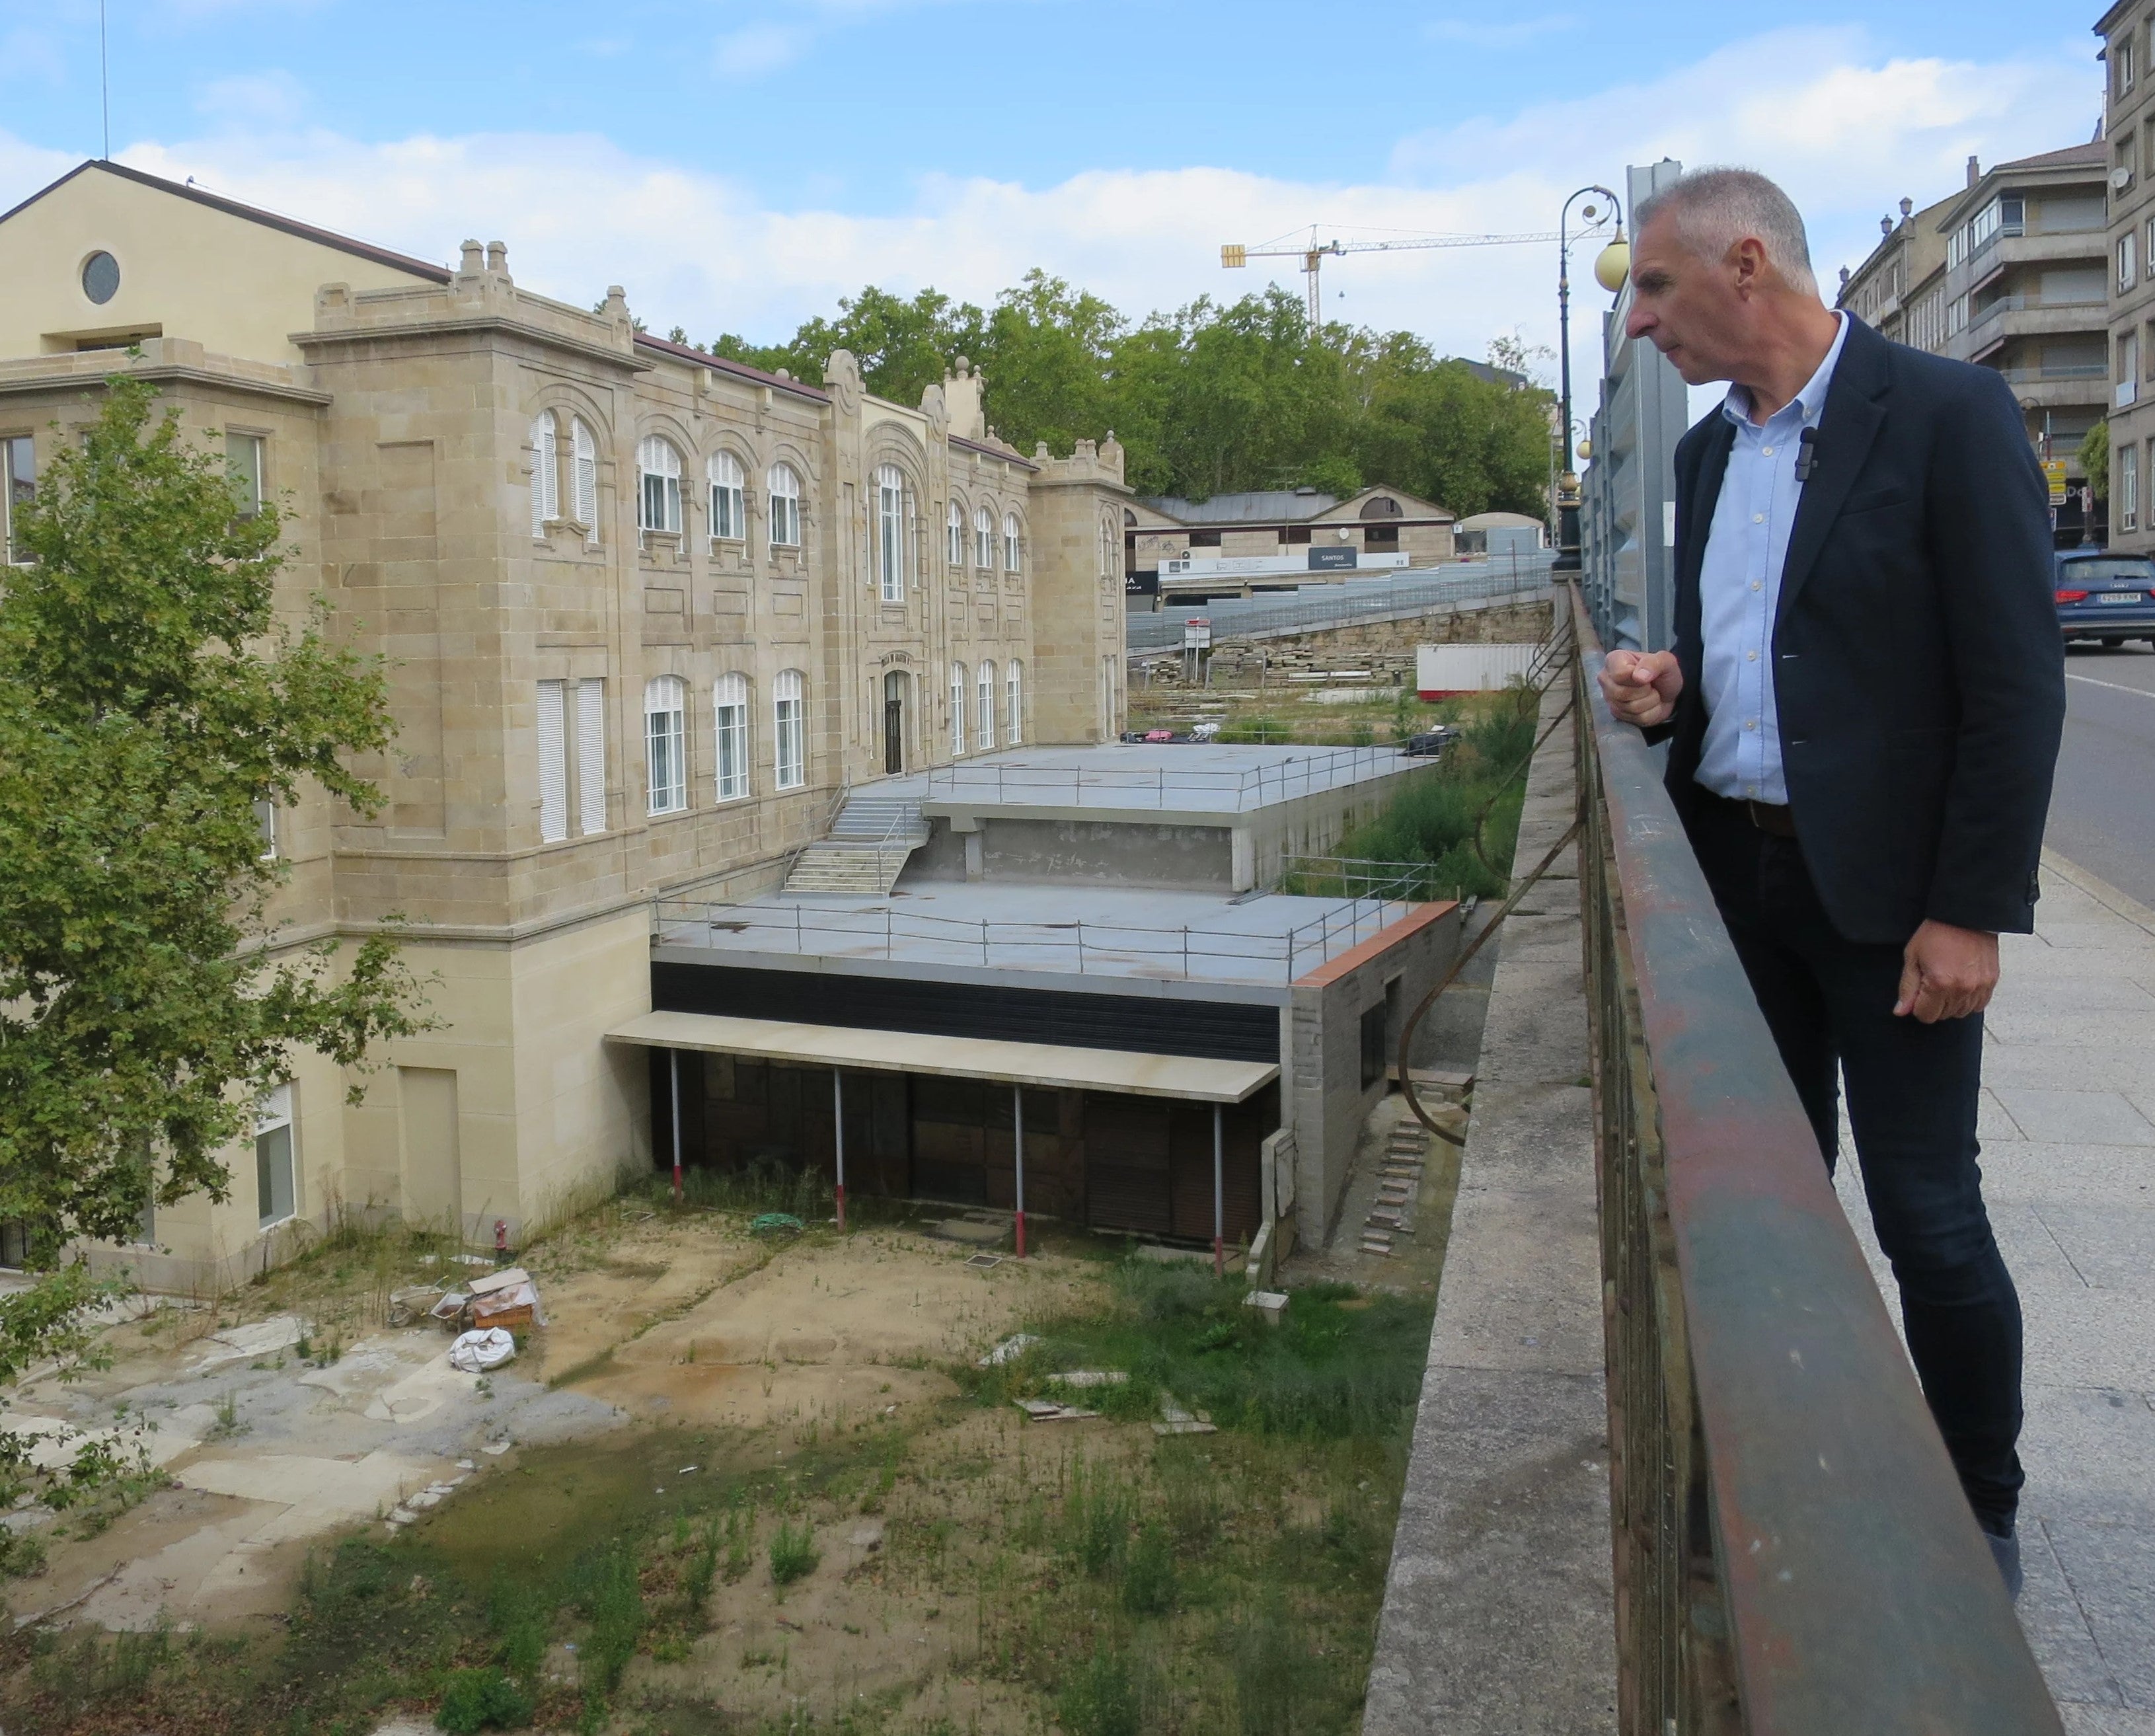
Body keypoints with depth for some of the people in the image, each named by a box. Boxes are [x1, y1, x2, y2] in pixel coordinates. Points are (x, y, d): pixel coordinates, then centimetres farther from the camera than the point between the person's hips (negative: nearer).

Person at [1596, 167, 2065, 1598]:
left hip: (1884, 889, -6)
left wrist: (1972, 911, -16)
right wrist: (1671, 689, -3)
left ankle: (1979, 1519, 23)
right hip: (1739, 876, 7)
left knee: (1929, 1216, 2)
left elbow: (2017, 682, -13)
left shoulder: (1946, 413, -11)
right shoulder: (1708, 450, 11)